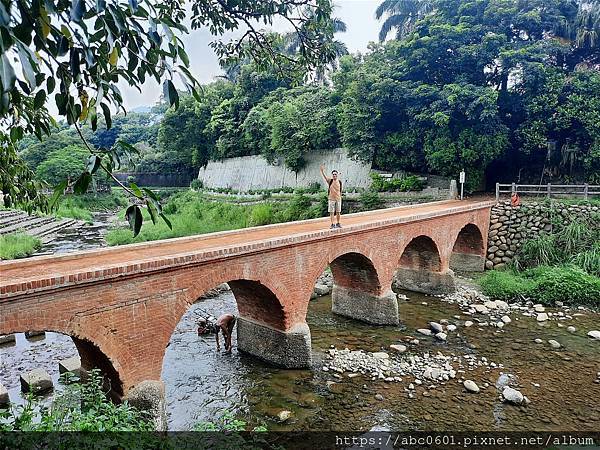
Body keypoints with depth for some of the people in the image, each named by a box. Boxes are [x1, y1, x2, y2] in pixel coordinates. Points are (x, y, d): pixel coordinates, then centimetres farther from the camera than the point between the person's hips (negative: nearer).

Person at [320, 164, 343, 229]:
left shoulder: (339, 181, 3)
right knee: (332, 212, 1)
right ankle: (332, 224, 7)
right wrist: (322, 171, -38)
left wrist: (340, 197, 10)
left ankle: (338, 223, 22)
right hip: (331, 198, -3)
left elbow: (340, 190, 11)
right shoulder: (330, 181, -5)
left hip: (338, 198, 3)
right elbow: (324, 177, -21)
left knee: (338, 212, 9)